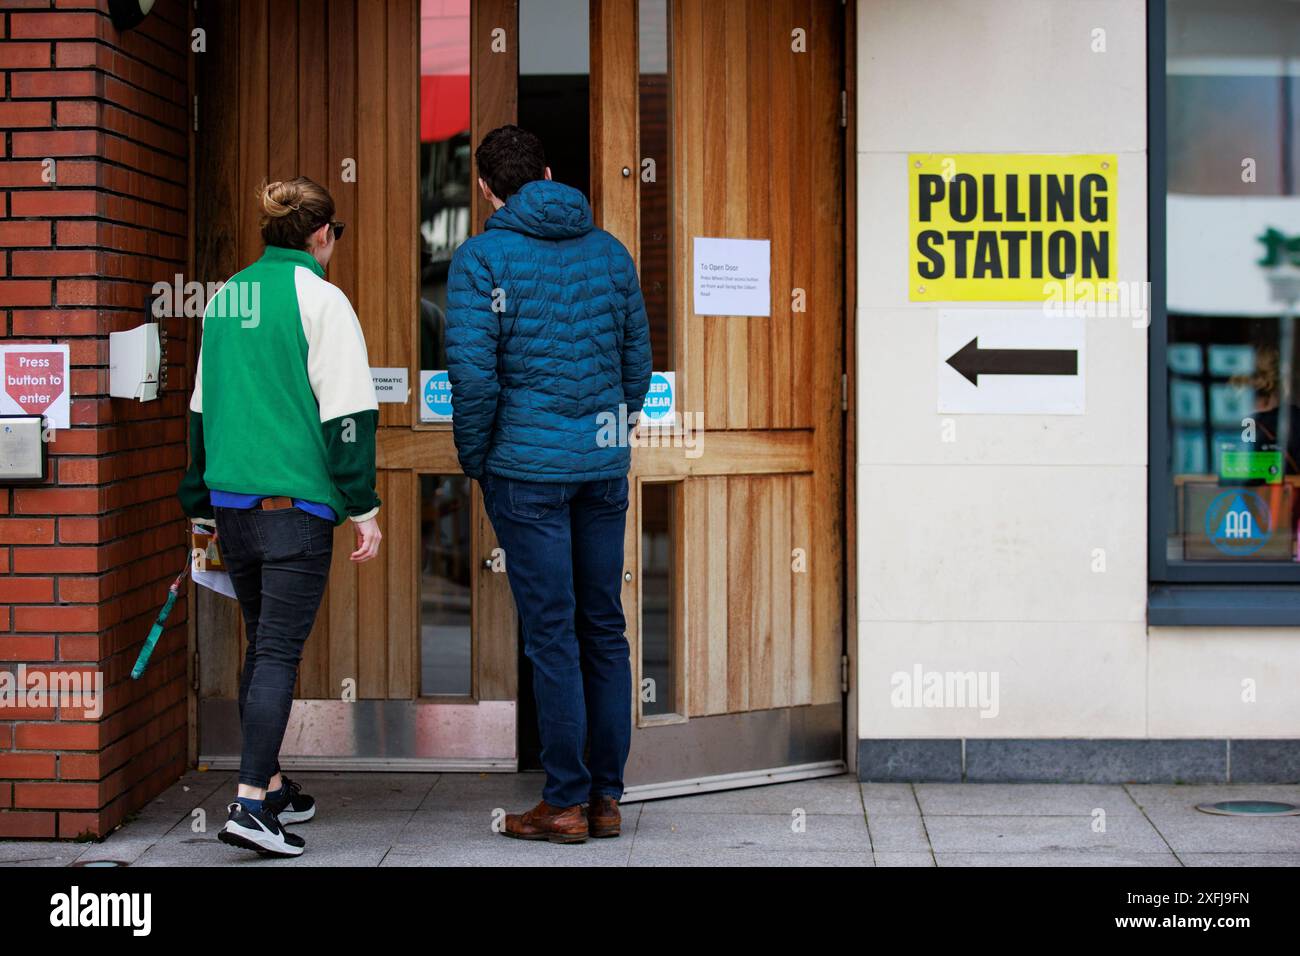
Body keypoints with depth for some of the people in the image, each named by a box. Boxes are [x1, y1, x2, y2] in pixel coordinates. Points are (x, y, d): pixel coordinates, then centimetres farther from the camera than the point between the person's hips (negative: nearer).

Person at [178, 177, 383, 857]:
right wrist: (362, 507, -6)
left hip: (232, 499, 7)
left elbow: (201, 408, 19)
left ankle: (271, 786, 26)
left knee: (263, 644, 18)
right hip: (297, 501, -7)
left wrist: (202, 505, 26)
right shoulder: (319, 298, -7)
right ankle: (251, 802, -12)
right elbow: (346, 412, -11)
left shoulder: (226, 298, 14)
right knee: (279, 651, -6)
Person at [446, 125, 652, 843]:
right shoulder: (608, 251, 9)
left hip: (528, 467, -5)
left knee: (551, 635, -1)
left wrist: (473, 459, 0)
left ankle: (566, 804, 3)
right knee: (604, 629, 9)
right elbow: (637, 358, 13)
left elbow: (473, 373, -13)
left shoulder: (480, 258, -7)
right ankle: (606, 796, 14)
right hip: (605, 464, 5)